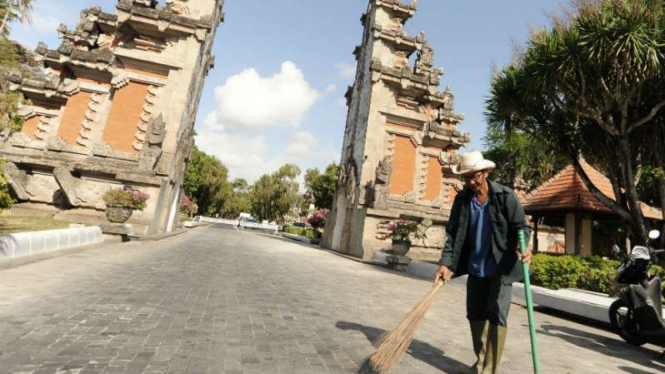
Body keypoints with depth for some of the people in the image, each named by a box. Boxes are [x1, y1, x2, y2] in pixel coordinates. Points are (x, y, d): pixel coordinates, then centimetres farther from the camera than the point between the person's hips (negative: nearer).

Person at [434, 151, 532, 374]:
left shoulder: (505, 196, -13)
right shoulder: (461, 199, -4)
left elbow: (521, 226, -8)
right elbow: (453, 234, -5)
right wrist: (446, 263, -16)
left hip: (501, 266, -4)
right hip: (475, 267, 4)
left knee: (496, 315, -5)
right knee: (475, 314, 13)